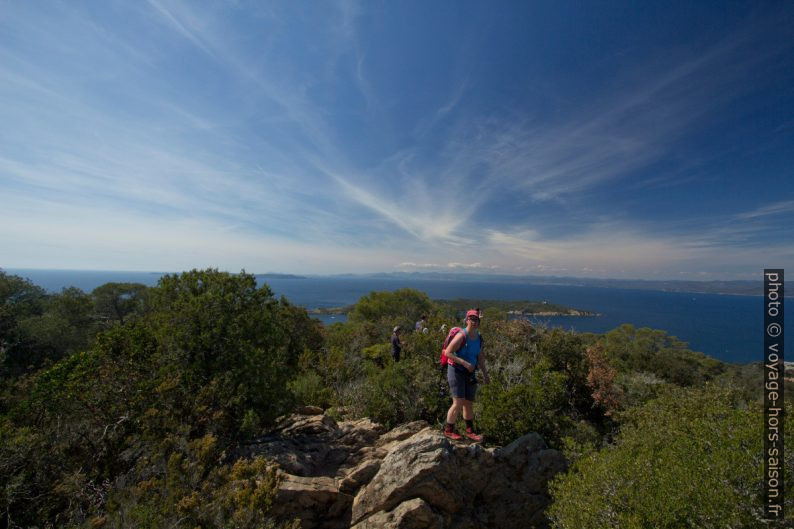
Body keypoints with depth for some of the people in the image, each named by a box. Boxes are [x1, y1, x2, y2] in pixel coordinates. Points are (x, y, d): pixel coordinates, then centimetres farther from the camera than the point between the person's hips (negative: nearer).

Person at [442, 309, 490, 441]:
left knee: (469, 403, 15)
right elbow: (447, 352, -21)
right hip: (456, 371, -7)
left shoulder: (479, 338, 5)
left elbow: (480, 357, 16)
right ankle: (448, 430, 12)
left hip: (469, 373, 7)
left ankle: (470, 431, 32)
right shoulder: (461, 336, -19)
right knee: (458, 403, -7)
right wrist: (465, 363, -24)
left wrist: (485, 374, 11)